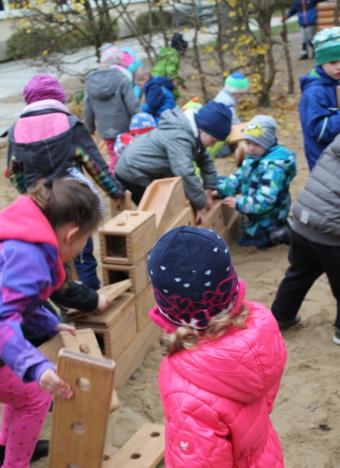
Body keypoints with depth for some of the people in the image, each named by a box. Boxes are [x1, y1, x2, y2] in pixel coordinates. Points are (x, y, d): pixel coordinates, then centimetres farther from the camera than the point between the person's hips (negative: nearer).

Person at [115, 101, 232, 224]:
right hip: (132, 173, -10)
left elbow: (205, 160, 8)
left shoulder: (193, 132, -2)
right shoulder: (179, 138, -33)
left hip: (148, 172, 10)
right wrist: (200, 204, -32)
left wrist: (208, 189, 2)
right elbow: (186, 174, -40)